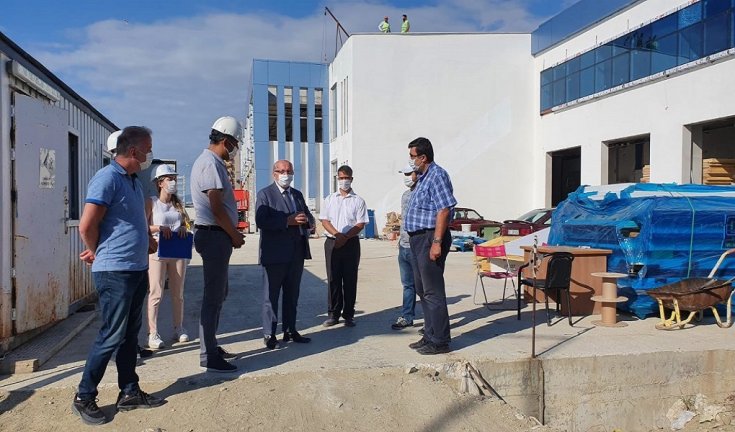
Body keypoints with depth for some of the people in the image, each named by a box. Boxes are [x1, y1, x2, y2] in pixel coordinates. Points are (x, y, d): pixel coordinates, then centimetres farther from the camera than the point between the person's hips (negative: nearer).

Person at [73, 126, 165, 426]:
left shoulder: (134, 181, 14)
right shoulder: (107, 178, -14)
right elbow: (87, 225, -18)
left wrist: (147, 240, 10)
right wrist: (97, 253, -3)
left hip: (138, 269, 9)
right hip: (115, 272, -9)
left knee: (130, 333, 13)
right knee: (111, 336, -3)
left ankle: (129, 392, 23)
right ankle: (84, 398, 11)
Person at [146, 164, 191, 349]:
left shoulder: (177, 203, 12)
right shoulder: (152, 203, -3)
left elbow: (186, 222, 19)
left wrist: (184, 228, -2)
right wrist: (159, 228, -22)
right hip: (157, 251, -5)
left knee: (178, 293, 12)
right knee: (156, 294, -6)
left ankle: (178, 328, 24)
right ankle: (153, 334, -1)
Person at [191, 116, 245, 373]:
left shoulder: (209, 161, 17)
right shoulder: (211, 163, -15)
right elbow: (216, 208, -20)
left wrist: (232, 232, 13)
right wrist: (235, 235, -9)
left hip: (216, 235, 11)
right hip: (215, 235, -11)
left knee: (218, 292, 18)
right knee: (213, 296, -4)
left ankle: (210, 345, 30)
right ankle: (209, 356, 4)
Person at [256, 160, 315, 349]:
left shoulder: (297, 194, 18)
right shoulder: (265, 194, -3)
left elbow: (310, 219, 17)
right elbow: (261, 221, -16)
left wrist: (306, 219, -7)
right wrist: (288, 221, -23)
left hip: (297, 253, 6)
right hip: (275, 253, -6)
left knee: (292, 294, 13)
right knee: (271, 295, 2)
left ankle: (290, 330, 23)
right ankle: (269, 334, 10)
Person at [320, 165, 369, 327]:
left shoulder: (358, 201, 5)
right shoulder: (330, 199, 12)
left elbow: (360, 224, -3)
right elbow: (324, 220, 5)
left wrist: (345, 237, -15)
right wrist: (337, 234, -11)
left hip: (351, 243, -1)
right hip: (332, 242, 2)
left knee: (350, 279, 2)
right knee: (333, 279, 3)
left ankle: (348, 314, 9)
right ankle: (334, 314, 11)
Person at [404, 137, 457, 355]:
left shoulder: (437, 175, -12)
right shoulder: (423, 177, 18)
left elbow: (444, 210, -20)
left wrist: (436, 242, -25)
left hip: (430, 238, -11)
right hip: (419, 239, 11)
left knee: (433, 292, -6)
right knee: (423, 289, 15)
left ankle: (439, 341, 2)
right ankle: (430, 336, 26)